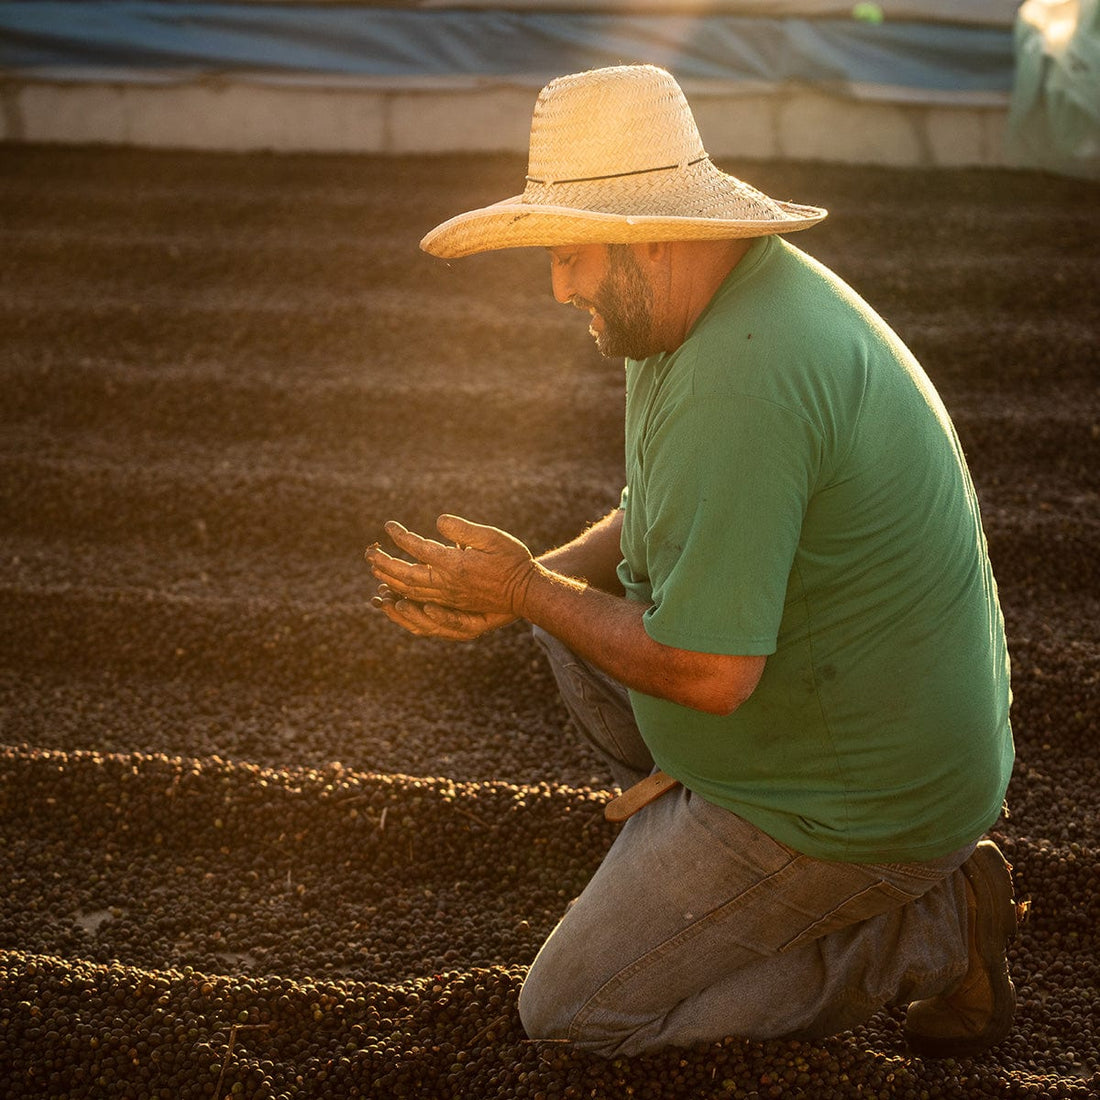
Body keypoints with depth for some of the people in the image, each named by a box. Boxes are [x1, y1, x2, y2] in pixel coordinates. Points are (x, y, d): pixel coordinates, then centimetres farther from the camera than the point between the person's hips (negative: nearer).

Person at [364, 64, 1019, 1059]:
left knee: (570, 1012, 2)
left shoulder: (740, 380, -31)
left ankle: (927, 932, 1)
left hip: (857, 803, -10)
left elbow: (711, 674, -29)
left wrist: (528, 591, -15)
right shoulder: (719, 299, 3)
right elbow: (657, 528, 16)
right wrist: (508, 590, -1)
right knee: (575, 607, 19)